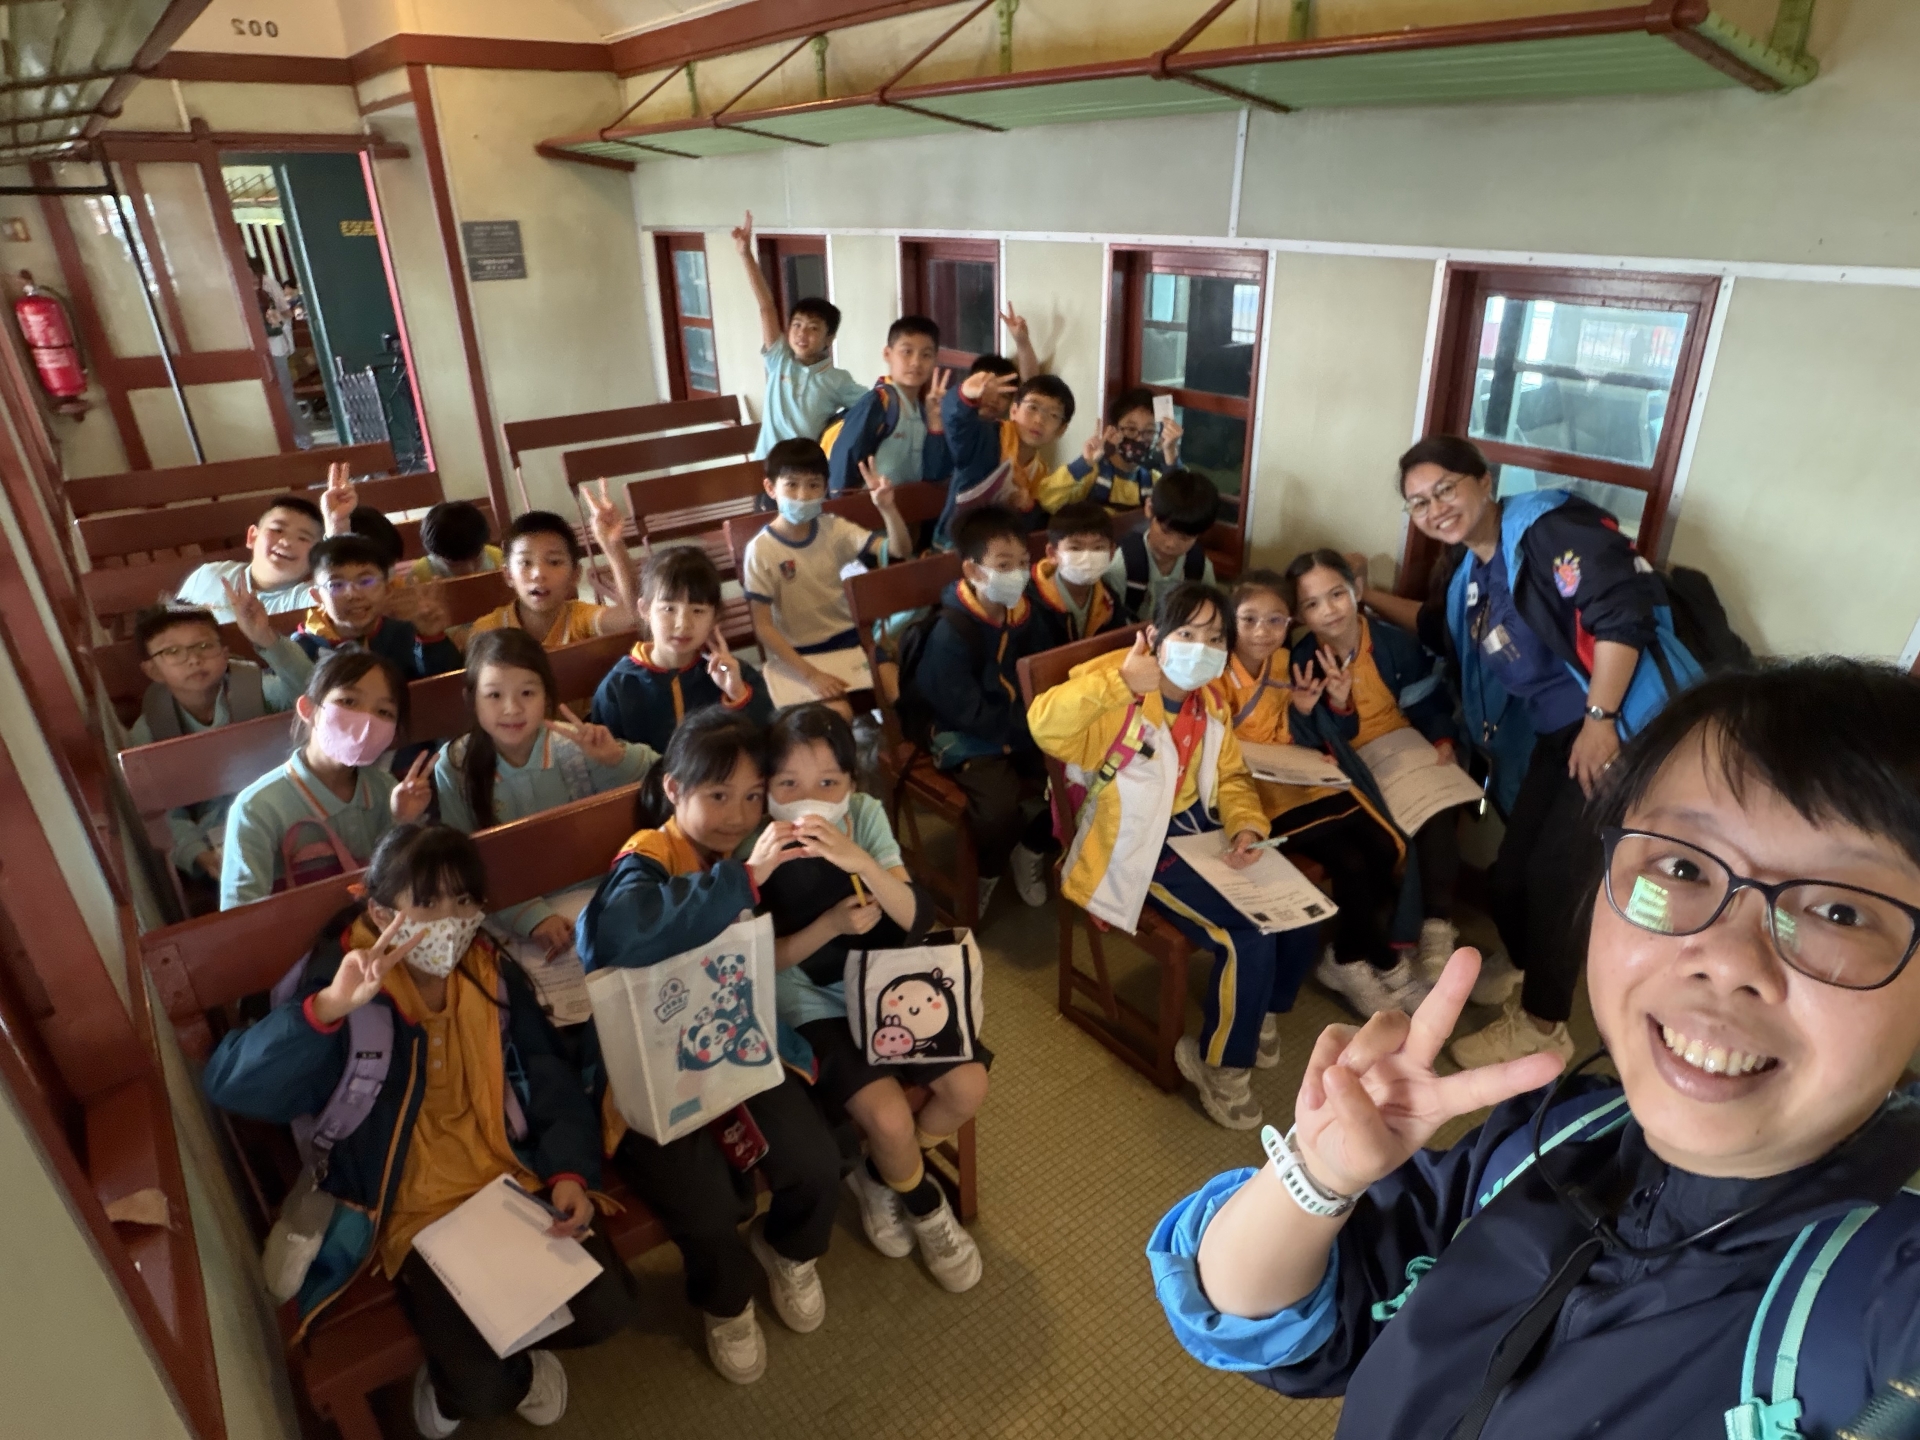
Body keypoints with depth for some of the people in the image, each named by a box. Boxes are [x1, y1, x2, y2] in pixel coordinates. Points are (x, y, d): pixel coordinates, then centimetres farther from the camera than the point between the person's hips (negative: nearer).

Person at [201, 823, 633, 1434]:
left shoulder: (492, 975, -3)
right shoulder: (353, 995, -16)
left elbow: (551, 1082, 1)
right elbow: (229, 1084, -30)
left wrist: (570, 1172, -14)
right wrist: (328, 1008, -46)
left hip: (516, 1179, 4)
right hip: (417, 1210, -3)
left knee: (608, 1309, -7)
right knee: (485, 1387, -16)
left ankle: (454, 1375, 23)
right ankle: (466, 1377, 25)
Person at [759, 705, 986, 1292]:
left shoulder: (866, 815, -9)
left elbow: (915, 919, -16)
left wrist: (858, 860, -35)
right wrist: (831, 924, -28)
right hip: (811, 1006, -4)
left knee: (968, 1085, -9)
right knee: (889, 1117, -21)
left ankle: (882, 1174, 20)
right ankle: (926, 1206, 15)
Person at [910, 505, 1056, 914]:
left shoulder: (1021, 613, 0)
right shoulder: (950, 634, -21)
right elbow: (971, 715, -21)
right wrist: (1031, 727, -18)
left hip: (1021, 726, 7)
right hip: (965, 737, -7)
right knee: (1001, 804, -31)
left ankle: (1034, 847, 14)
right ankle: (986, 872, 3)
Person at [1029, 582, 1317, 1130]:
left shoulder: (1209, 700, 4)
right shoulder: (1118, 695, -20)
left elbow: (1231, 776, 11)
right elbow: (1044, 725, -37)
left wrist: (1247, 826, -9)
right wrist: (1121, 681, -42)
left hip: (1197, 829, 8)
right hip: (1140, 848, -8)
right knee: (1250, 936, -20)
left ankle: (1260, 1010, 28)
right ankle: (1220, 1064, 4)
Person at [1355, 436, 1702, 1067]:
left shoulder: (1549, 525, -14)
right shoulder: (1472, 573, 12)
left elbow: (1624, 613, -23)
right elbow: (1444, 633, 32)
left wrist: (1600, 720, -23)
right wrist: (1367, 596, 25)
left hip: (1627, 725, -9)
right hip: (1555, 736, 9)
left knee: (1554, 875, -3)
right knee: (1510, 878, 13)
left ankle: (1541, 1027, 19)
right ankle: (1535, 987, 40)